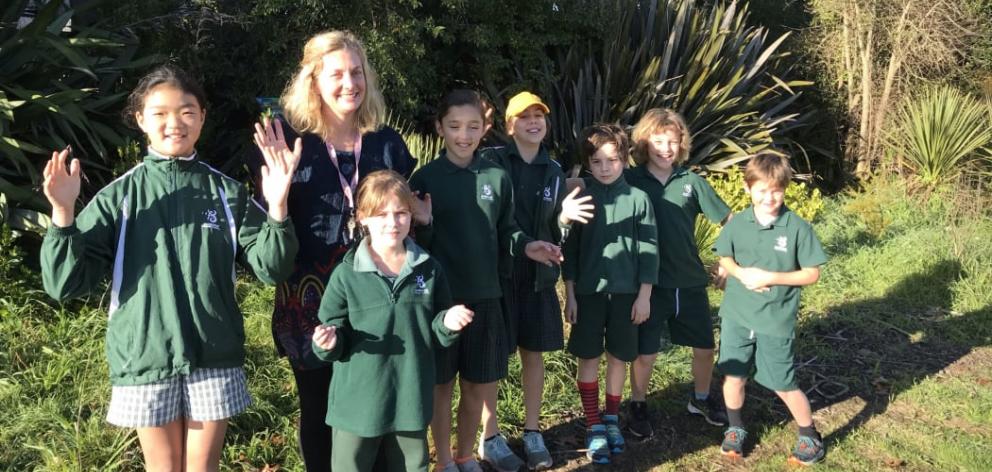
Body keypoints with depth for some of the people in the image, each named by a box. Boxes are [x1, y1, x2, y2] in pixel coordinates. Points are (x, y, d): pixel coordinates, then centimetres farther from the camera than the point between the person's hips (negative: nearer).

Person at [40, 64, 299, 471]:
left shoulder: (227, 192, 0)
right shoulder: (118, 197, -3)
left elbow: (271, 268, -4)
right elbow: (68, 283, -7)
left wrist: (277, 209, -19)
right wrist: (63, 215, -20)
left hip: (214, 357, 1)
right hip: (146, 359, 0)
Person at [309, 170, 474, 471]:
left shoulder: (429, 269, 1)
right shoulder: (347, 275, -8)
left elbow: (436, 336, 8)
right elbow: (333, 338, -2)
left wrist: (448, 324, -12)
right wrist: (329, 342, -24)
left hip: (411, 401, 2)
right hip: (358, 406, -2)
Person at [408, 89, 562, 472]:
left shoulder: (498, 177, 3)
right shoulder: (425, 178, -6)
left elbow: (503, 233, 10)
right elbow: (417, 243, -4)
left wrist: (525, 246, -9)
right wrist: (423, 226, -25)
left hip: (484, 297, 3)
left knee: (479, 386, 13)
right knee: (442, 385, 10)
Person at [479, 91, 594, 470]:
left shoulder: (554, 172, 9)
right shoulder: (491, 161, -5)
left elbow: (554, 230, 11)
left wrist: (564, 215, -10)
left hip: (538, 275, 4)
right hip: (497, 271, -4)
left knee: (534, 351, 11)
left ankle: (532, 433, 24)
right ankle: (490, 435, 17)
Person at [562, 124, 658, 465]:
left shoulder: (638, 199, -2)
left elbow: (648, 250, -1)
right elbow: (570, 248, 1)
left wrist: (644, 296, -3)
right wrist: (569, 294, -1)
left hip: (626, 292, 0)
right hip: (588, 291, 0)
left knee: (619, 358, 10)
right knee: (588, 358, 4)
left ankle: (612, 419, 28)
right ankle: (594, 427, 15)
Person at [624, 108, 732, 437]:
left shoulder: (691, 182, 0)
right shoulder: (629, 181, -6)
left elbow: (729, 220, 7)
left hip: (690, 281, 3)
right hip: (649, 283, -3)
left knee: (705, 347, 14)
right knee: (645, 352, 3)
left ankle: (701, 399, 39)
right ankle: (638, 406, 27)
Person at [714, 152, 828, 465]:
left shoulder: (797, 227, -12)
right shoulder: (737, 223, -3)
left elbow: (812, 274, -8)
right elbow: (725, 259, 9)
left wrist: (770, 277, -18)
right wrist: (741, 273, -13)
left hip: (776, 321, -3)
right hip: (736, 316, 3)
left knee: (784, 385, 7)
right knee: (733, 377, 11)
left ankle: (810, 437, 29)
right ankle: (735, 429, 35)